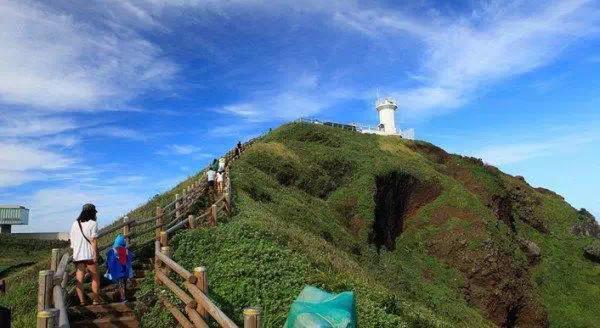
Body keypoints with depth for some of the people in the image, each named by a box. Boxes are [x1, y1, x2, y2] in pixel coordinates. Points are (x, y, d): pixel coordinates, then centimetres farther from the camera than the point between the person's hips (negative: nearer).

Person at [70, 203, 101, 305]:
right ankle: (95, 299, 10)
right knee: (95, 278, 8)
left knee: (79, 279, 4)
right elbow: (93, 240, -13)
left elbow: (72, 240, 14)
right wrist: (95, 255, -13)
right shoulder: (93, 223, -6)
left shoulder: (75, 224, 12)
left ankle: (82, 301, 1)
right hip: (89, 255, -5)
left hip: (77, 255, 5)